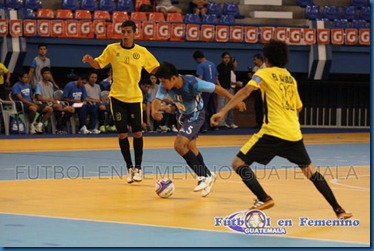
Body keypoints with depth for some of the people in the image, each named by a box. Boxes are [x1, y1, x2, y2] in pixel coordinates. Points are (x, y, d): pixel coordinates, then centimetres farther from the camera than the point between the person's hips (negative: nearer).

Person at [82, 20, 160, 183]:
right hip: (117, 96, 0)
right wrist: (90, 60, -14)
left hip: (135, 97, 0)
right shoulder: (112, 49, 0)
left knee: (137, 132, -1)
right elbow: (98, 64, 7)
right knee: (122, 133, 0)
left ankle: (138, 168, 13)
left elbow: (155, 69, 7)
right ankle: (130, 168, 14)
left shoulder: (142, 52, 0)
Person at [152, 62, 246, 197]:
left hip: (196, 115, -7)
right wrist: (154, 111, -54)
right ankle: (207, 176, 38)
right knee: (190, 147, 19)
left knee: (179, 145, -20)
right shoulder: (165, 86, -21)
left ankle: (204, 176, -10)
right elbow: (157, 100, -30)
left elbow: (216, 88, -23)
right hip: (184, 115, 7)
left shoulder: (192, 83, -34)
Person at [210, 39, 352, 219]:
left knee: (238, 163, 0)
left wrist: (223, 112, -18)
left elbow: (246, 91, -13)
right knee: (310, 171, 20)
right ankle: (338, 210, 16)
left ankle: (264, 199, -15)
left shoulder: (264, 73, 3)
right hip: (294, 134, 6)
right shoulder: (291, 78, 19)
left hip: (273, 131, -6)